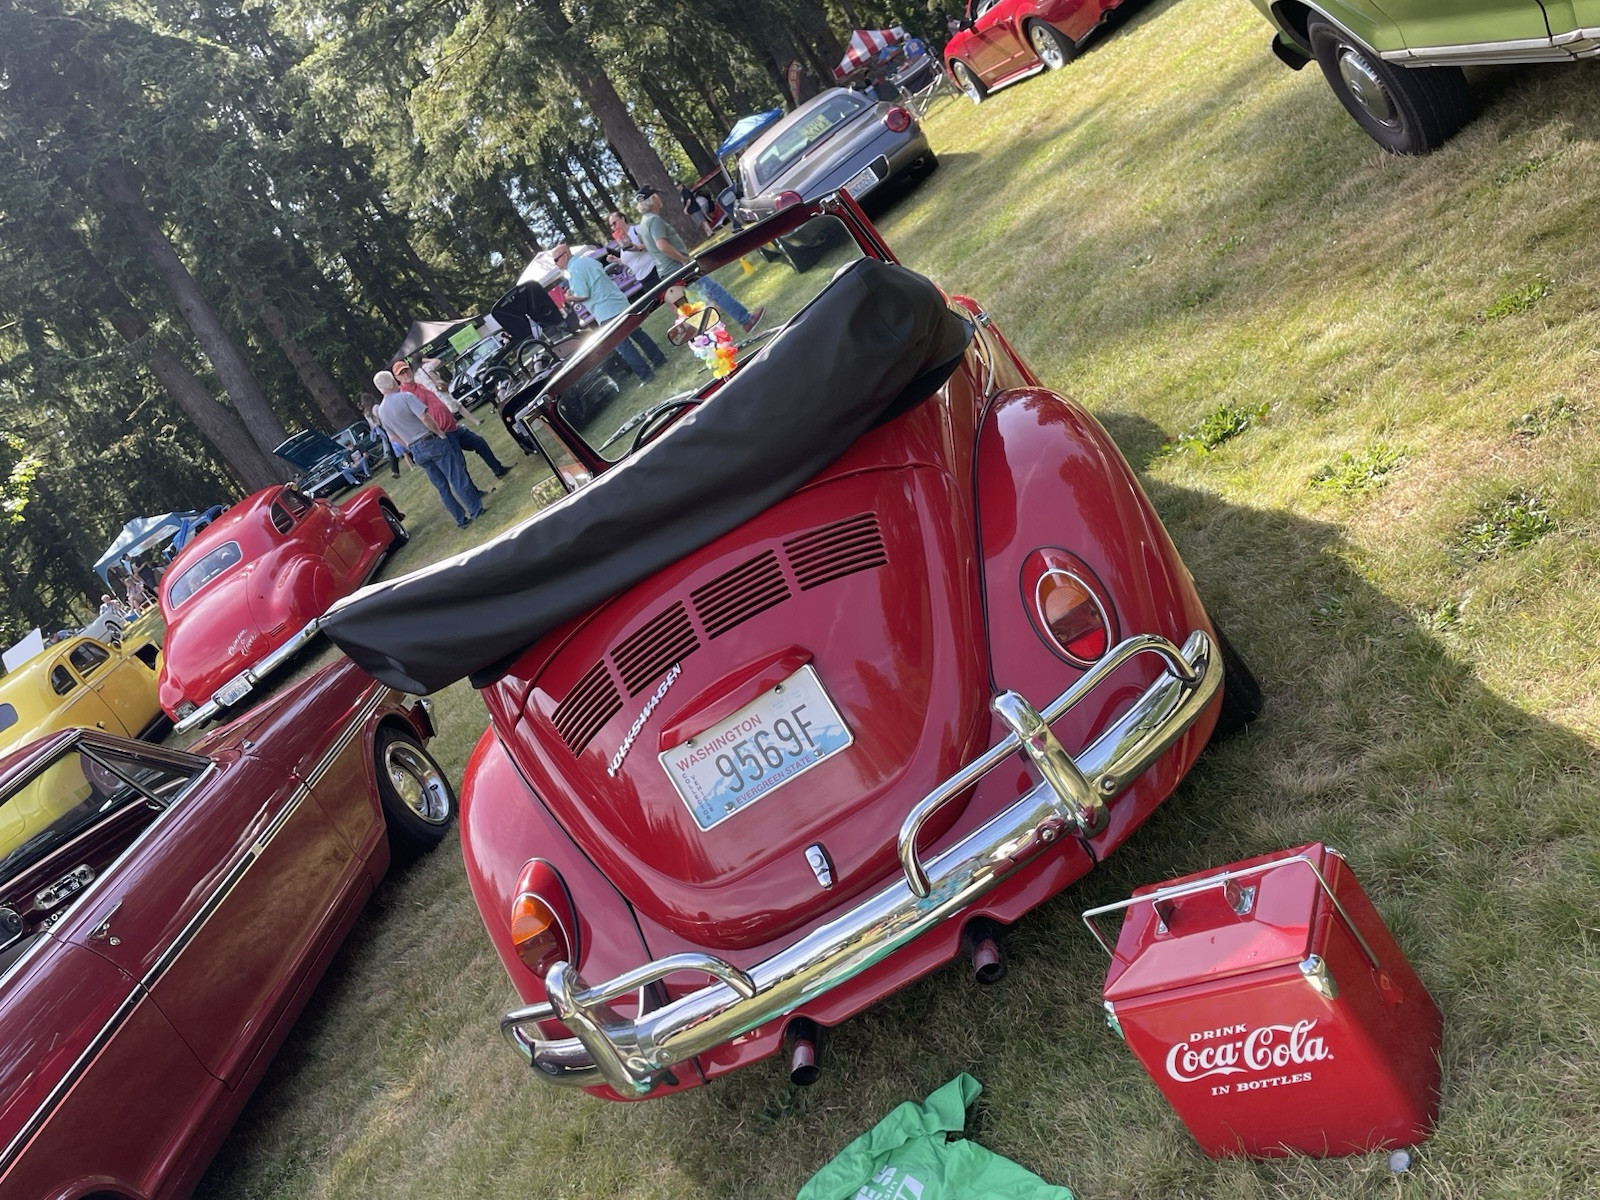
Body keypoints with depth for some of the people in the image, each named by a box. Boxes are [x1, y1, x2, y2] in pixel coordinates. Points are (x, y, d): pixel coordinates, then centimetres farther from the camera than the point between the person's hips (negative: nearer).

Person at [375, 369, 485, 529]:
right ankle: (476, 509, 6)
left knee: (441, 486, 13)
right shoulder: (405, 397, -12)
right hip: (432, 442, -6)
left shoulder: (381, 411, 8)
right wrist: (440, 433, -9)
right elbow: (424, 417, -21)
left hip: (416, 452, 6)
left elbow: (393, 436, 15)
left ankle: (460, 519, 15)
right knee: (457, 478, 2)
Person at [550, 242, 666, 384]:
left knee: (623, 345, 0)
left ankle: (645, 373, 2)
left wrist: (568, 297, -1)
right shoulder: (587, 259, 13)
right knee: (636, 333, 20)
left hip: (606, 313, -9)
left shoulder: (573, 270, -15)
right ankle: (659, 359, 29)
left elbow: (582, 295, -19)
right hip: (620, 303, 9)